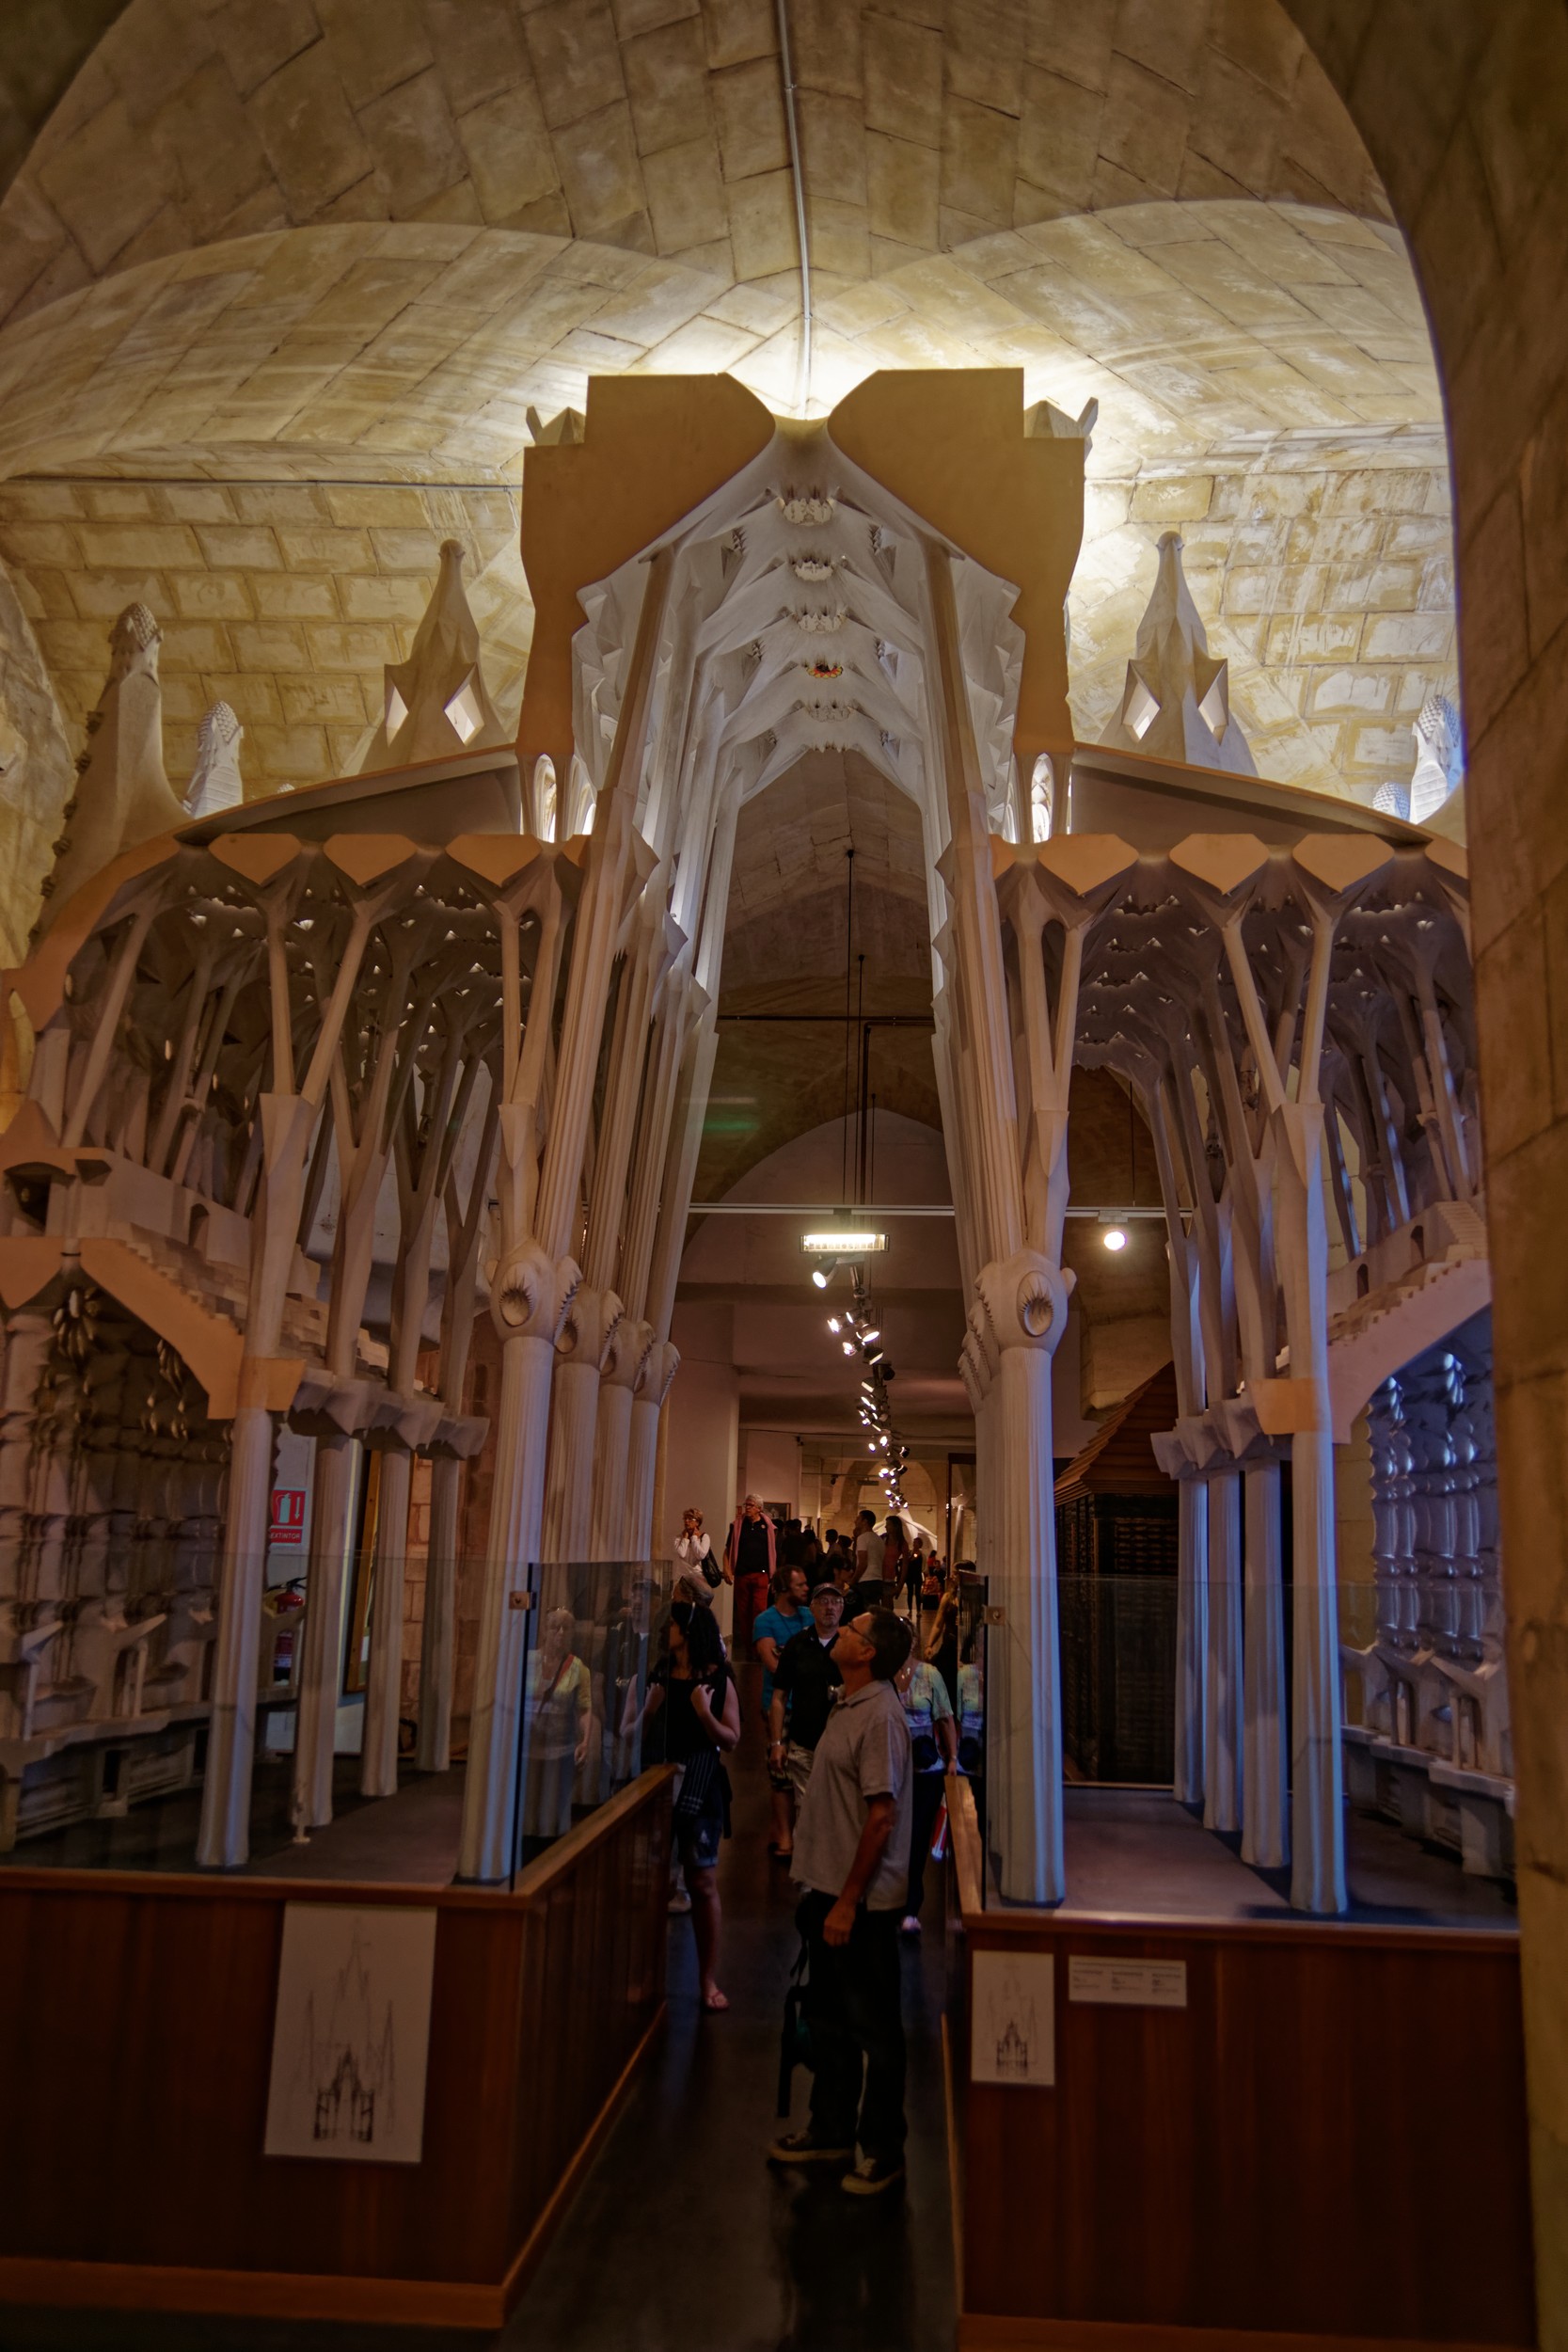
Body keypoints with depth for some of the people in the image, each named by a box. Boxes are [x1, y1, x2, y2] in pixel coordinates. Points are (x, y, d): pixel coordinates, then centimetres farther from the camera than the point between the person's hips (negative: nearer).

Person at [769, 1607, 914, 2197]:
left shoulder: (880, 1716, -20)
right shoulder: (848, 1707, 9)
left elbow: (882, 1815, -23)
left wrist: (848, 1901, -21)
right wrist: (819, 1888, 17)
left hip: (863, 1902, -9)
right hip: (829, 1889, 9)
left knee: (875, 2029, 5)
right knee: (829, 2020, 20)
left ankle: (883, 2152, 19)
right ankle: (831, 2132, 34)